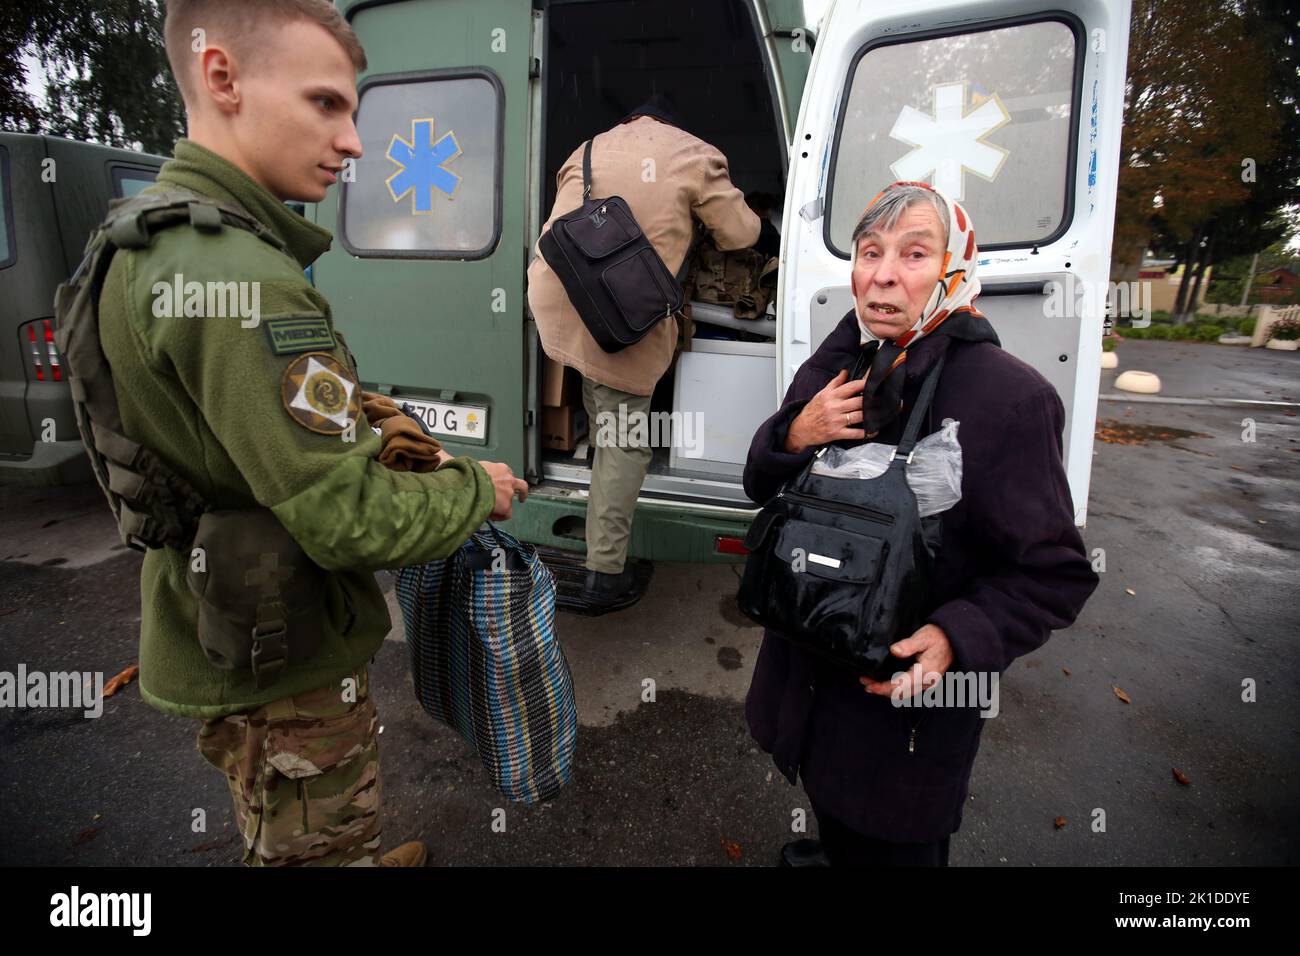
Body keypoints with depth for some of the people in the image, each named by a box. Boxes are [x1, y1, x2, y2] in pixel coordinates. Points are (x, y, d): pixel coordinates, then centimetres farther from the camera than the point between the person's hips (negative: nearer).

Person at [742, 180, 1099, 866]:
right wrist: (794, 435, -17)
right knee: (832, 812, 32)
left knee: (889, 846, 20)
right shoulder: (834, 367, -2)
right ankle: (831, 852, 63)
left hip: (911, 696, -5)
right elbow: (762, 486, 4)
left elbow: (1053, 573, -15)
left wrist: (958, 638, -31)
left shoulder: (1011, 397, -21)